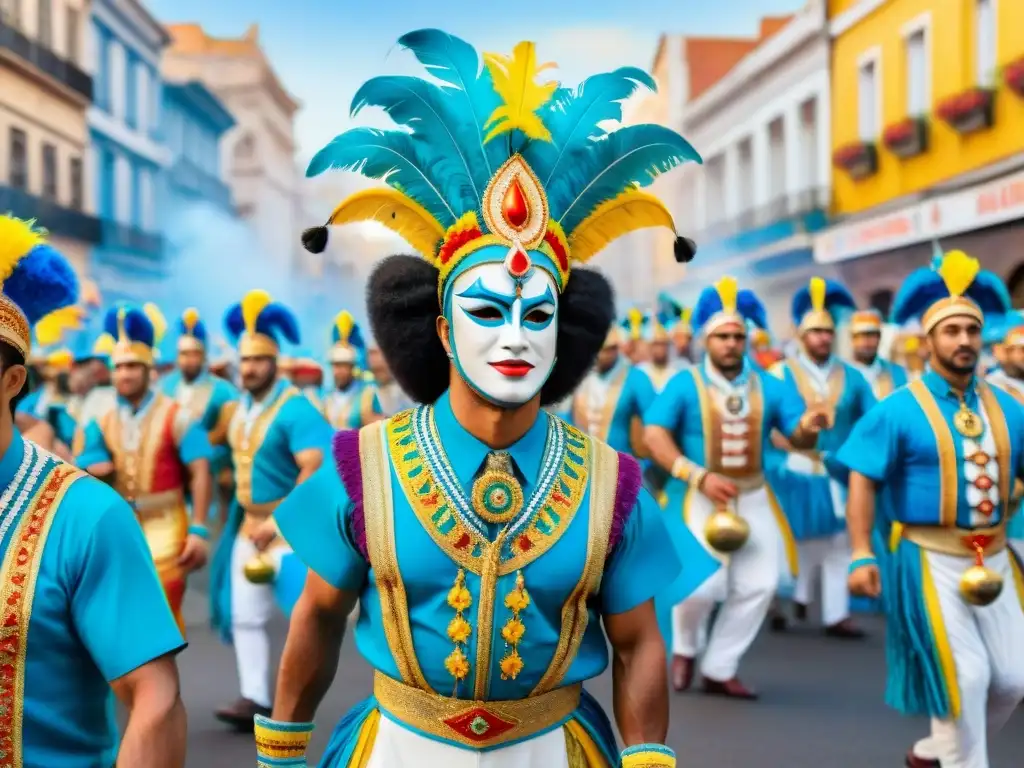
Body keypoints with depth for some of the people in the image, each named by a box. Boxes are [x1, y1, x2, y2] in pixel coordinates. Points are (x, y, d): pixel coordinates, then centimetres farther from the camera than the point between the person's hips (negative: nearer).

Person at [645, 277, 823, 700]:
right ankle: (684, 649, 19)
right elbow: (655, 435, -14)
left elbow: (798, 438, -3)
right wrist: (699, 477, -24)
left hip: (754, 498, 4)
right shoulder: (684, 384, -7)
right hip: (700, 498, -4)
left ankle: (719, 669, 20)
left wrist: (808, 427, -29)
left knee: (759, 584, 2)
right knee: (701, 584, -14)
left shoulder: (768, 386, 2)